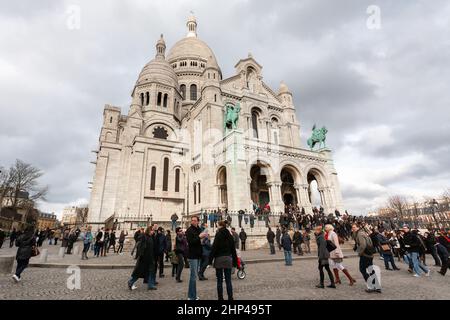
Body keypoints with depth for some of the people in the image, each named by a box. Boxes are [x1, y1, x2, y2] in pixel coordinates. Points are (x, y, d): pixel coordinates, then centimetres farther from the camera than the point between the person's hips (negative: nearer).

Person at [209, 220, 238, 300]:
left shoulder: (219, 235, -8)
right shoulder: (230, 236, 7)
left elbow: (214, 247, -12)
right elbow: (233, 249, 11)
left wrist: (210, 259, -7)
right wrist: (234, 261, 17)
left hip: (219, 258, -4)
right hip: (228, 258, 4)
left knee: (219, 281, 6)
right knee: (228, 280, 10)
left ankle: (220, 298, 12)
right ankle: (230, 298, 12)